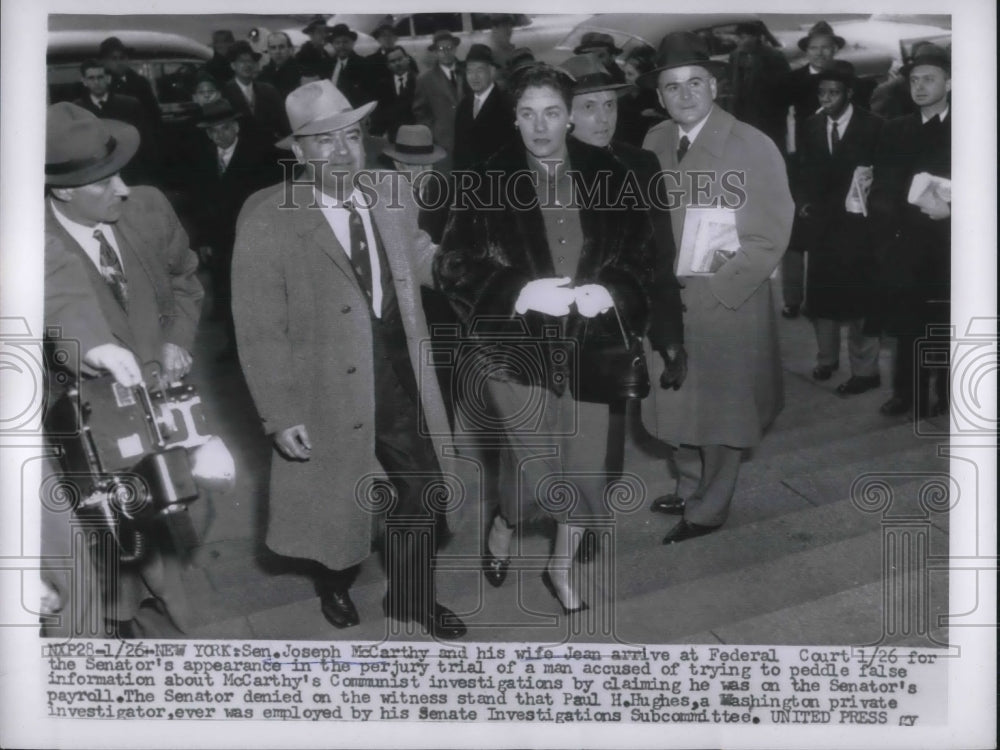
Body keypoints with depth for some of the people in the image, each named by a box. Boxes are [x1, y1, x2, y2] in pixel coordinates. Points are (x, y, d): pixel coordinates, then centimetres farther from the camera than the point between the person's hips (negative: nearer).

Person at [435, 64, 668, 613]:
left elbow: (642, 258, 7)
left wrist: (612, 293, -14)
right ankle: (504, 525, 29)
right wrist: (520, 293, -19)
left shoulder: (610, 180, 4)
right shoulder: (487, 184, -3)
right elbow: (452, 268, -4)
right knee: (540, 470, -7)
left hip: (588, 348, 3)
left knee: (586, 473, 8)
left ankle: (563, 567, 34)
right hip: (516, 346, -3)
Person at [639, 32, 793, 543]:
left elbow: (767, 241, -15)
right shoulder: (655, 143, 2)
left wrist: (703, 294, -19)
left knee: (724, 408, 11)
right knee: (696, 404, 17)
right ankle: (709, 493, 37)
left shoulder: (753, 147, -14)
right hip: (671, 305, 5)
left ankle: (709, 510, 29)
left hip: (729, 305, -4)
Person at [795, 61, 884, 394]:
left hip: (857, 225, -4)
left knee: (859, 297, 0)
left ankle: (865, 370, 9)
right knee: (821, 292, 10)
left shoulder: (871, 126, -6)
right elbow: (805, 173, 11)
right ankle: (826, 357, 27)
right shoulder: (812, 126, 7)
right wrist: (804, 202, -4)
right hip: (820, 222, 4)